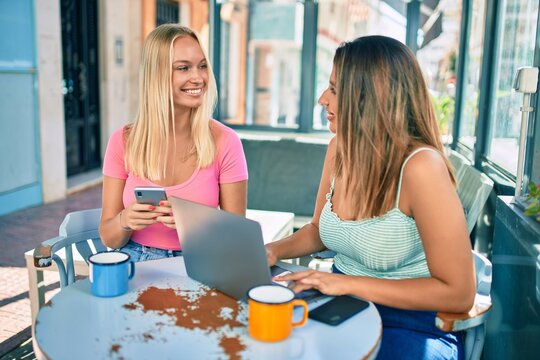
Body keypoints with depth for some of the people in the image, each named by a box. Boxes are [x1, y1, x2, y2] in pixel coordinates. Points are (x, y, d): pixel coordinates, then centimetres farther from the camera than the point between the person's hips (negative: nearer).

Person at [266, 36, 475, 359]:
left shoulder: (420, 166, -23)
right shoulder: (340, 149, -2)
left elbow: (458, 293, -21)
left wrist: (349, 283, -22)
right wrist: (274, 251, -6)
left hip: (410, 327, -6)